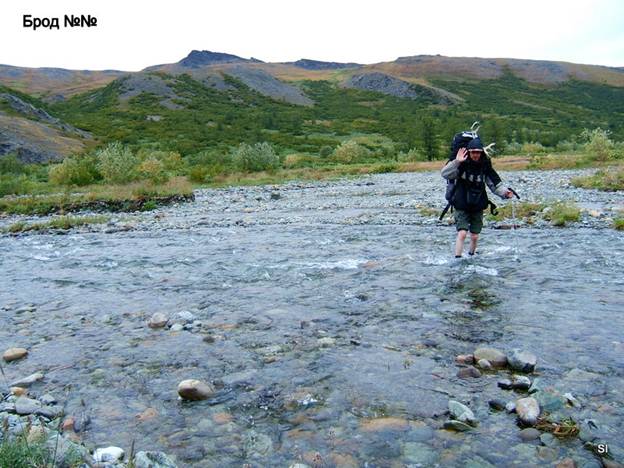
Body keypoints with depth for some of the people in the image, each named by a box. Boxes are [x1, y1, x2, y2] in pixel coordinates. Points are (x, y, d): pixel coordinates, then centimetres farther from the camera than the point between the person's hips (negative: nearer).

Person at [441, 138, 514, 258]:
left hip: (478, 207, 3)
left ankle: (471, 256, 32)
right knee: (462, 233, -15)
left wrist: (505, 192, -12)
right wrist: (456, 161, -37)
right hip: (461, 207, -3)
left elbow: (495, 184, 5)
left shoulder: (485, 167, -1)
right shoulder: (461, 164, -11)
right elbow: (445, 174, -26)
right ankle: (457, 258, -7)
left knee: (475, 236, 8)